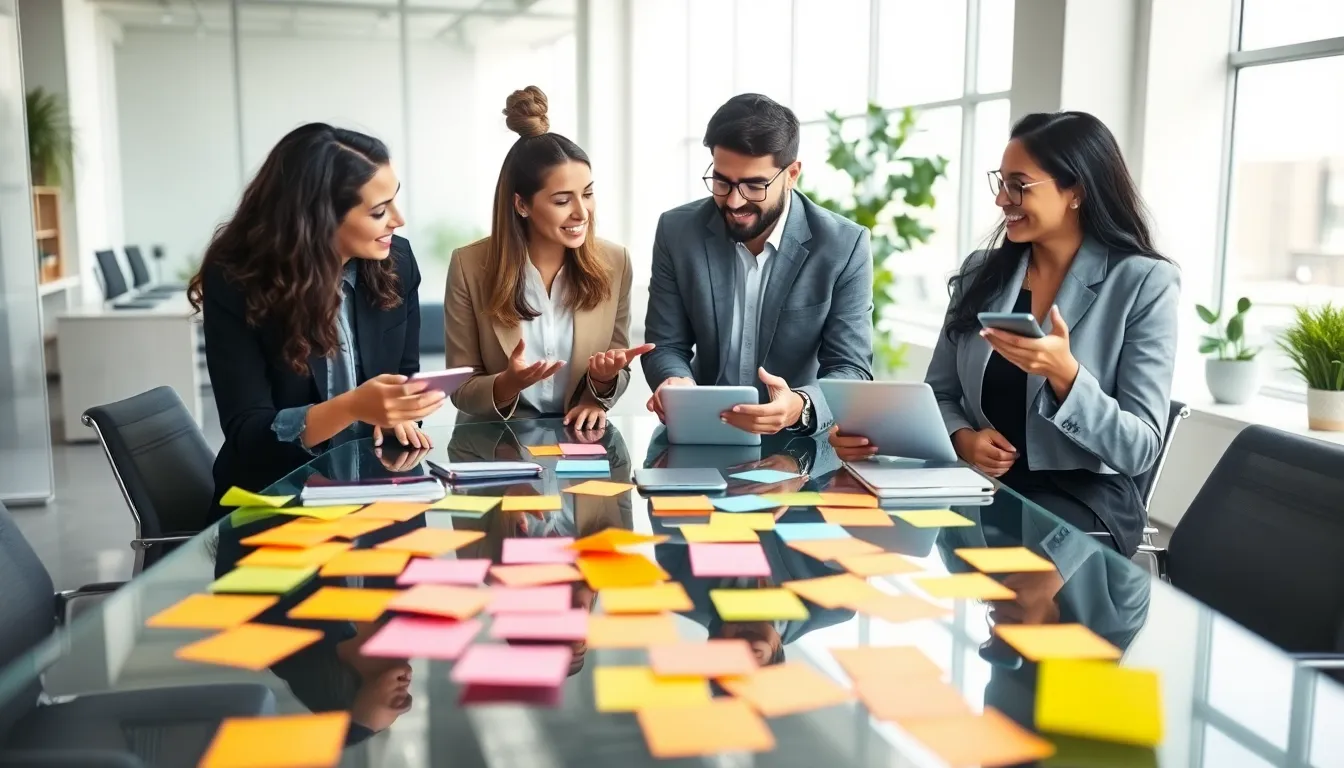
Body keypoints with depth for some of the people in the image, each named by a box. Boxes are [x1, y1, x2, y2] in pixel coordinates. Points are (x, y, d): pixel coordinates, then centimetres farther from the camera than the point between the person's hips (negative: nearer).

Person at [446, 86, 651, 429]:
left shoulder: (615, 263, -3)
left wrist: (603, 382, -15)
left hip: (580, 439, 1)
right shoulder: (470, 266, -9)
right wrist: (507, 385, -22)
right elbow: (461, 390, -3)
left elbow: (619, 378, 6)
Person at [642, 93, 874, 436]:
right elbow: (665, 346, 1)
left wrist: (800, 407, -32)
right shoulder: (678, 232, -3)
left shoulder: (843, 246, -9)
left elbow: (851, 371, -10)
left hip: (799, 440, 0)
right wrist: (675, 382, -23)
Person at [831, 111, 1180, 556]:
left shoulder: (1144, 283, -7)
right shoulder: (981, 273, 7)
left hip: (1083, 499, -4)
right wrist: (962, 437, -10)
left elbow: (1140, 450, -11)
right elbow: (939, 395, 12)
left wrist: (1063, 373, -26)